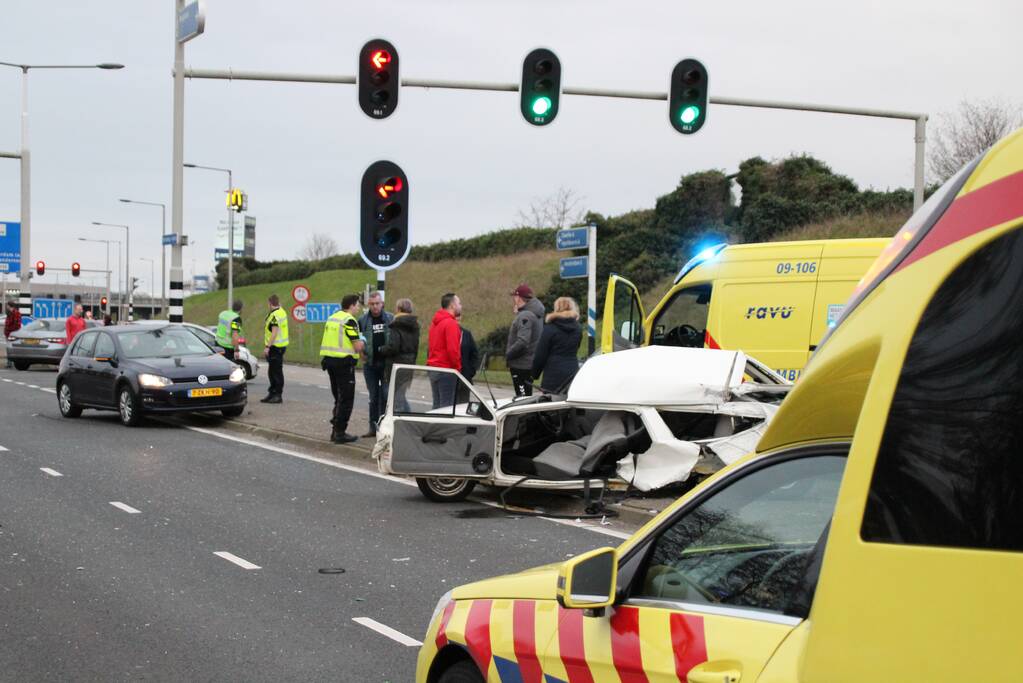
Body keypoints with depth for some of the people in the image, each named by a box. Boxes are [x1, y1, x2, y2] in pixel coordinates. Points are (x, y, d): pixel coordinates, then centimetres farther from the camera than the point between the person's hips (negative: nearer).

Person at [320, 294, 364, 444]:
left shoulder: (332, 318, 13)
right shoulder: (349, 320, -13)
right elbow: (357, 347, -17)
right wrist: (363, 343, 5)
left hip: (329, 360, 8)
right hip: (344, 363, -8)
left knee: (339, 398, 18)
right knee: (346, 399, -1)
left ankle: (336, 430, 20)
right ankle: (340, 433, 0)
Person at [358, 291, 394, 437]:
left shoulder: (390, 319, 2)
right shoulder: (363, 321, 4)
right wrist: (361, 353, -5)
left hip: (387, 363, -2)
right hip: (370, 364, 2)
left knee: (386, 395, -5)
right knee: (373, 396, 8)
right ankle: (374, 427, 14)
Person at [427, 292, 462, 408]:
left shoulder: (435, 322, 15)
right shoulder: (451, 323, -13)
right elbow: (453, 349, -19)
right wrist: (458, 367, -7)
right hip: (447, 370, -9)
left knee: (437, 406, 12)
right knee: (446, 406, -7)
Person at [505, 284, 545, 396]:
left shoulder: (525, 316, -18)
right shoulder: (536, 315, 14)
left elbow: (522, 342, -27)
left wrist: (508, 355, -15)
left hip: (521, 365, -10)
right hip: (531, 363, 10)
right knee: (527, 397, 15)